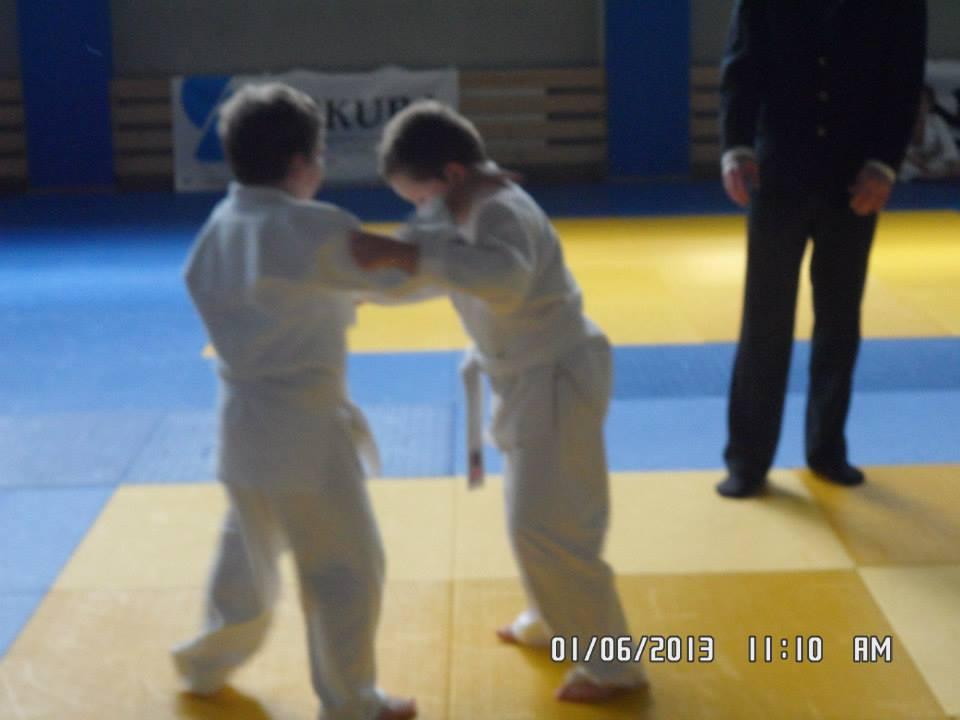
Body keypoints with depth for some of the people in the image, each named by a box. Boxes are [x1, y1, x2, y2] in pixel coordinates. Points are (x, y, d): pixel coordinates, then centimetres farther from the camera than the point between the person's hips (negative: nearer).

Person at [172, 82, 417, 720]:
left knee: (250, 549, 29)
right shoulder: (315, 228, -19)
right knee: (348, 567, 7)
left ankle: (210, 662, 46)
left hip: (243, 420, 8)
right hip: (302, 428, -8)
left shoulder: (218, 229, 4)